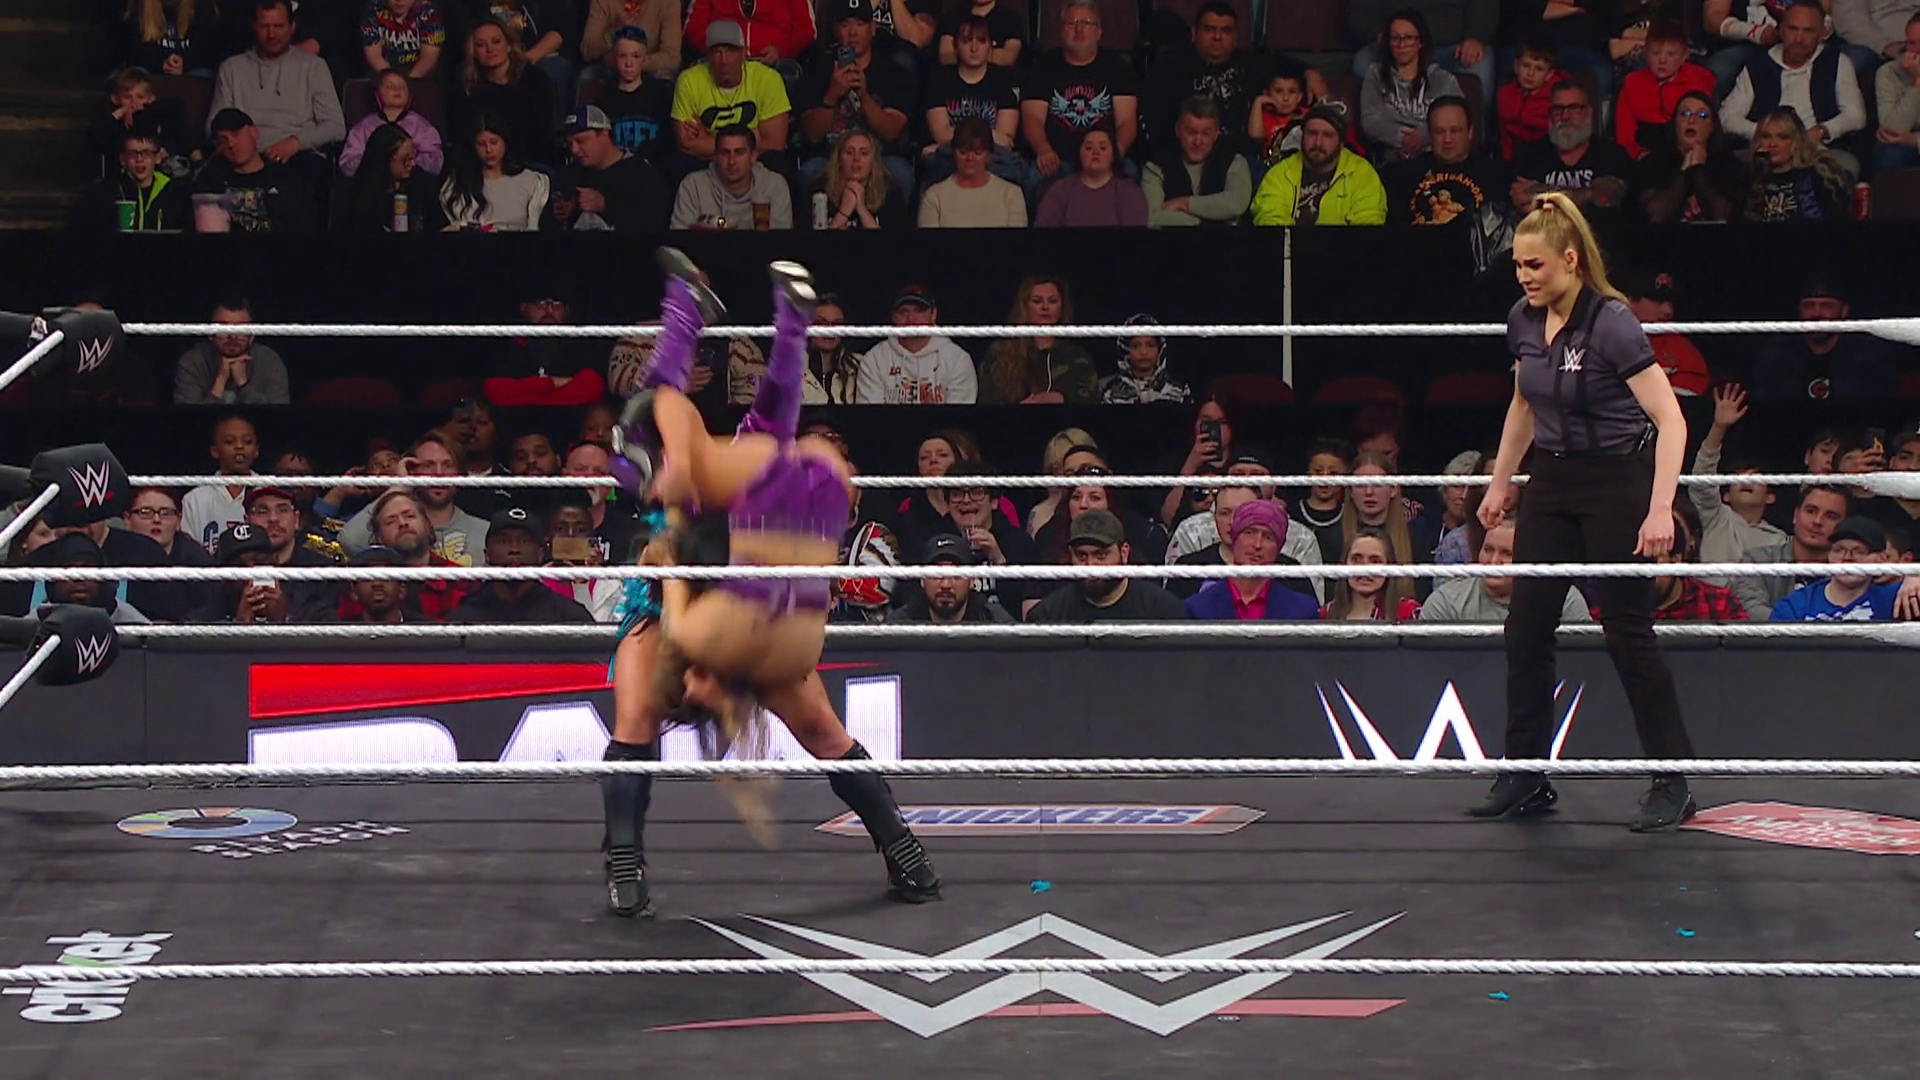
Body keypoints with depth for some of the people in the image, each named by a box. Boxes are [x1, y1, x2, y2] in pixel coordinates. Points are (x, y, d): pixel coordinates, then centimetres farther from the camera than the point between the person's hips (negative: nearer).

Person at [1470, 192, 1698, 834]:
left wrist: (1659, 510, -30)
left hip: (1617, 481, -7)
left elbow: (1670, 420, -23)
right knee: (1526, 629, 4)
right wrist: (1500, 483, 22)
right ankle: (1527, 777, 13)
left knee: (1627, 630, -4)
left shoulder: (1611, 323, -20)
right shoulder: (1524, 322, 1)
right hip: (1552, 484, 7)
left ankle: (1673, 784, 6)